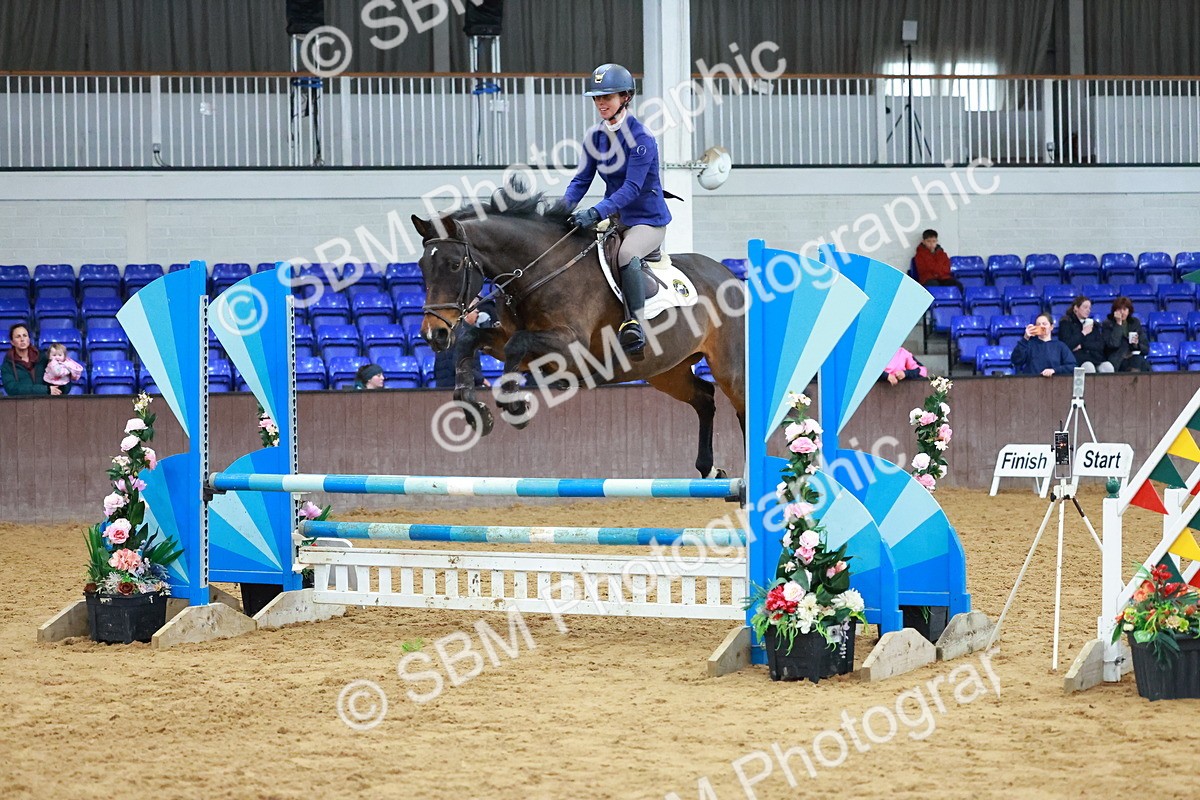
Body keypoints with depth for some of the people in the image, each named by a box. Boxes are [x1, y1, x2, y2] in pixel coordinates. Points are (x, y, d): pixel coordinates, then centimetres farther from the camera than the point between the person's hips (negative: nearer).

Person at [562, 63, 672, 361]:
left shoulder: (641, 139, -17)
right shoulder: (596, 137, 5)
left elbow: (632, 188, -25)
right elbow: (582, 179, 5)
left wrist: (596, 213, -37)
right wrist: (563, 209, -15)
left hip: (647, 219, -8)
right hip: (613, 217, 8)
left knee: (627, 254, -36)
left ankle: (635, 322, -37)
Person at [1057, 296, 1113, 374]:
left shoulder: (1093, 324, 23)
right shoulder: (1066, 323, 9)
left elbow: (1101, 345, 10)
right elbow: (1067, 345, -6)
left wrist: (1082, 345, -4)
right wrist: (1083, 333, -2)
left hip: (1095, 358, 4)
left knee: (1108, 367, -29)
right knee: (1089, 367, -37)